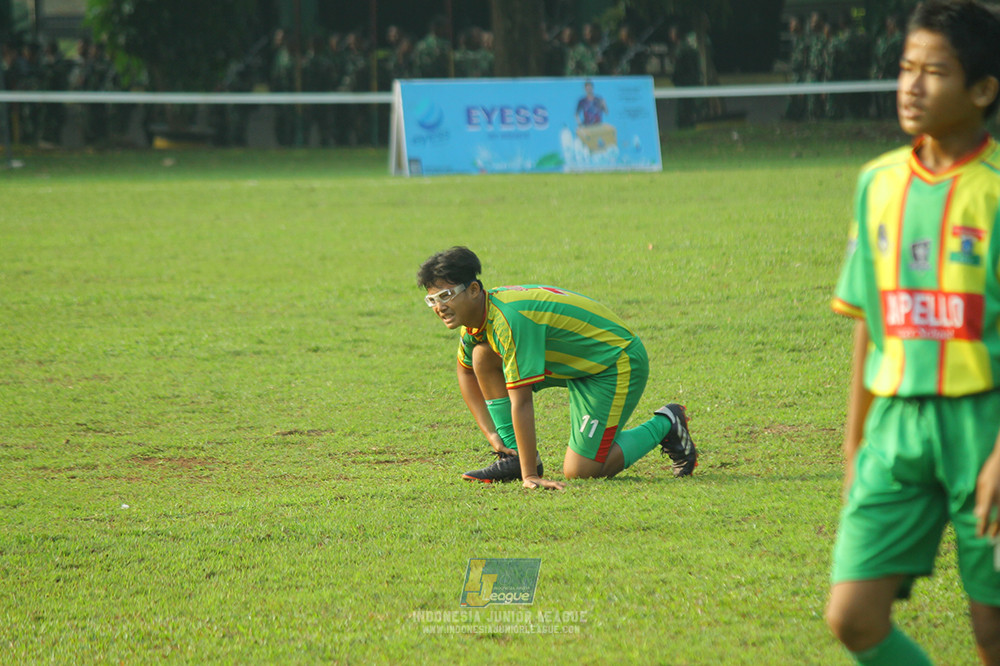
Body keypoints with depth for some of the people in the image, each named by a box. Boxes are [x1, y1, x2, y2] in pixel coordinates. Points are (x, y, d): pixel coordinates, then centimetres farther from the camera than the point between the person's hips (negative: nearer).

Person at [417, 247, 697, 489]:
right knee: (483, 356, -6)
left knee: (579, 471, -12)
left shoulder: (509, 319, -33)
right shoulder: (476, 316, -4)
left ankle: (665, 425, 8)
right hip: (574, 361, 9)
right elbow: (466, 372, 17)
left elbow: (521, 402, -34)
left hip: (616, 363, -9)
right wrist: (491, 435, 8)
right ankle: (514, 455, 2)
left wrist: (530, 476, -33)